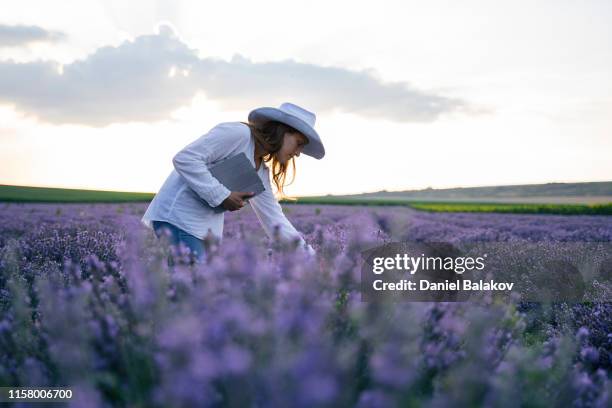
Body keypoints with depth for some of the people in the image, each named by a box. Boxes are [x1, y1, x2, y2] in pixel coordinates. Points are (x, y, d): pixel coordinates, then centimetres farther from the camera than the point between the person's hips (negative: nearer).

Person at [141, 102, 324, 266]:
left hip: (208, 226, 9)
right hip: (178, 216, -9)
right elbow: (184, 159, -19)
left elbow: (274, 219, 15)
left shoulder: (261, 172, 14)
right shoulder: (238, 133, -11)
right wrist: (223, 196, -18)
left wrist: (308, 255, 10)